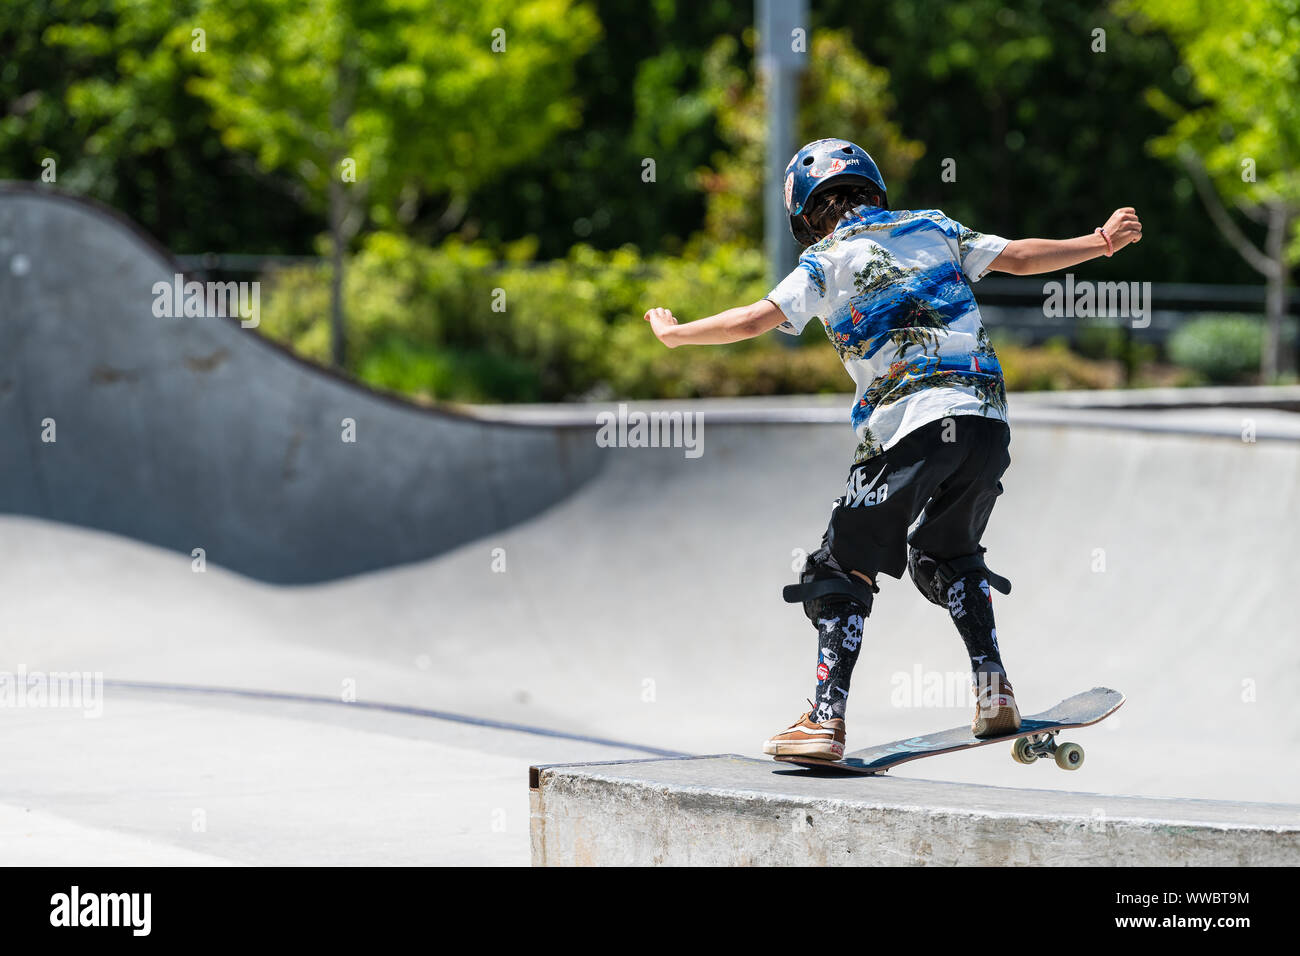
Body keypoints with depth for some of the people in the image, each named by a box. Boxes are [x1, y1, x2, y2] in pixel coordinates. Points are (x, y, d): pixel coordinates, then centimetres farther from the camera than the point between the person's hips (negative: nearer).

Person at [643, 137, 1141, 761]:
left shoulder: (827, 259, 5)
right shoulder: (932, 228, 18)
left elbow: (755, 319, -3)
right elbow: (1019, 257, 17)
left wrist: (675, 333, 11)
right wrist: (1101, 242, 26)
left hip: (910, 427, -5)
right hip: (985, 415, 5)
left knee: (846, 567, 3)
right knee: (947, 554, 25)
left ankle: (825, 720, -7)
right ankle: (994, 693, 12)